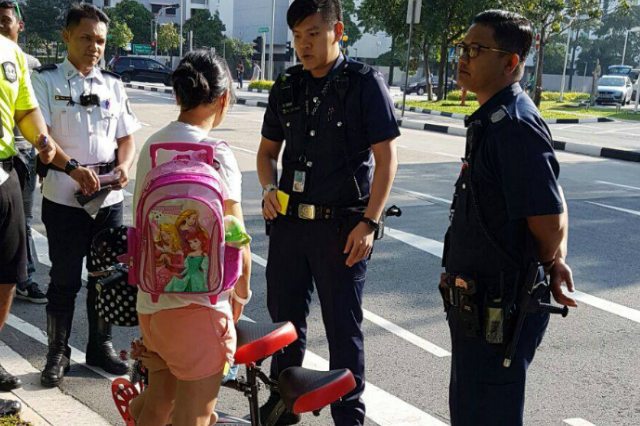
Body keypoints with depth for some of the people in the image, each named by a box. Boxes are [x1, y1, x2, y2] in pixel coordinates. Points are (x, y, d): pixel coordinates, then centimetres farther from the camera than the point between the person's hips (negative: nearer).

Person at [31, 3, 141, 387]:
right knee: (65, 278, 4)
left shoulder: (113, 85, 12)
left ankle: (101, 345, 29)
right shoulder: (47, 80, -1)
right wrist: (73, 169, -24)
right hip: (64, 197, -4)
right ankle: (58, 353, 19)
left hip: (110, 196, 4)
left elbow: (127, 139, 13)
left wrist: (124, 167, -8)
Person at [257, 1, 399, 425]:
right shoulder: (287, 87, 8)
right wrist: (270, 189, -3)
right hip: (289, 221, 5)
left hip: (342, 227, -5)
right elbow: (268, 150, 17)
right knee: (284, 316, 15)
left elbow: (386, 157, -9)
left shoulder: (365, 83, -7)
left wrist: (369, 222, -14)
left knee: (343, 326, 5)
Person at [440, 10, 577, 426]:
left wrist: (547, 264, -3)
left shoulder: (514, 125, -21)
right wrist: (557, 261, 4)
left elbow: (550, 223, -23)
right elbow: (554, 203, 16)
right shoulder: (492, 118, 11)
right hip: (479, 305, 10)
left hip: (498, 311, -10)